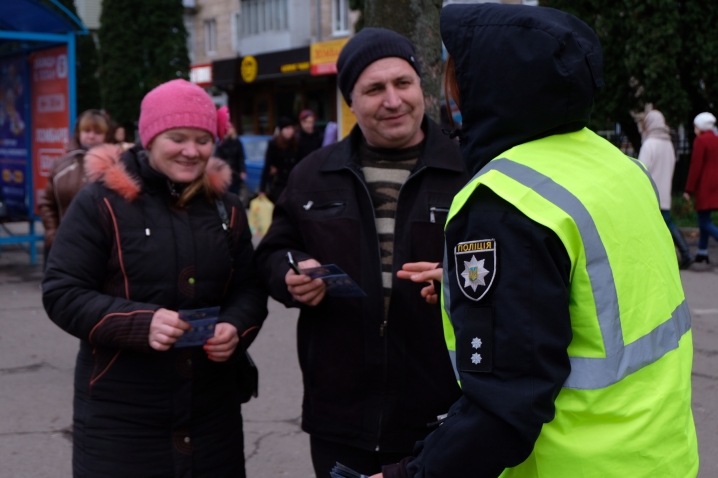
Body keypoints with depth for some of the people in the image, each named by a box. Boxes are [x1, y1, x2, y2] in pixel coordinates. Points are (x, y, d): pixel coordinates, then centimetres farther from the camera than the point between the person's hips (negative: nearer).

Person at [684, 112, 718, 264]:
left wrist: (689, 189, -11)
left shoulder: (700, 140, -11)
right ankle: (702, 252, 18)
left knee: (704, 222, -6)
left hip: (705, 187, -8)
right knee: (704, 219, 15)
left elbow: (696, 166, -15)